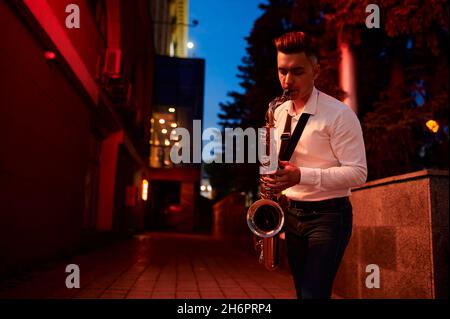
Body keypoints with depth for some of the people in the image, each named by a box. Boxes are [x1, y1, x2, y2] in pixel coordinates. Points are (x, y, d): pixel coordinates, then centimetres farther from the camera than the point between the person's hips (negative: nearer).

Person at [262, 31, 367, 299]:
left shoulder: (339, 114, -13)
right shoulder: (279, 114, 7)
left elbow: (358, 173, -17)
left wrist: (302, 176, -27)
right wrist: (273, 183, 0)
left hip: (329, 214, -6)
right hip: (293, 213, 6)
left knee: (314, 293, -13)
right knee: (302, 290, 15)